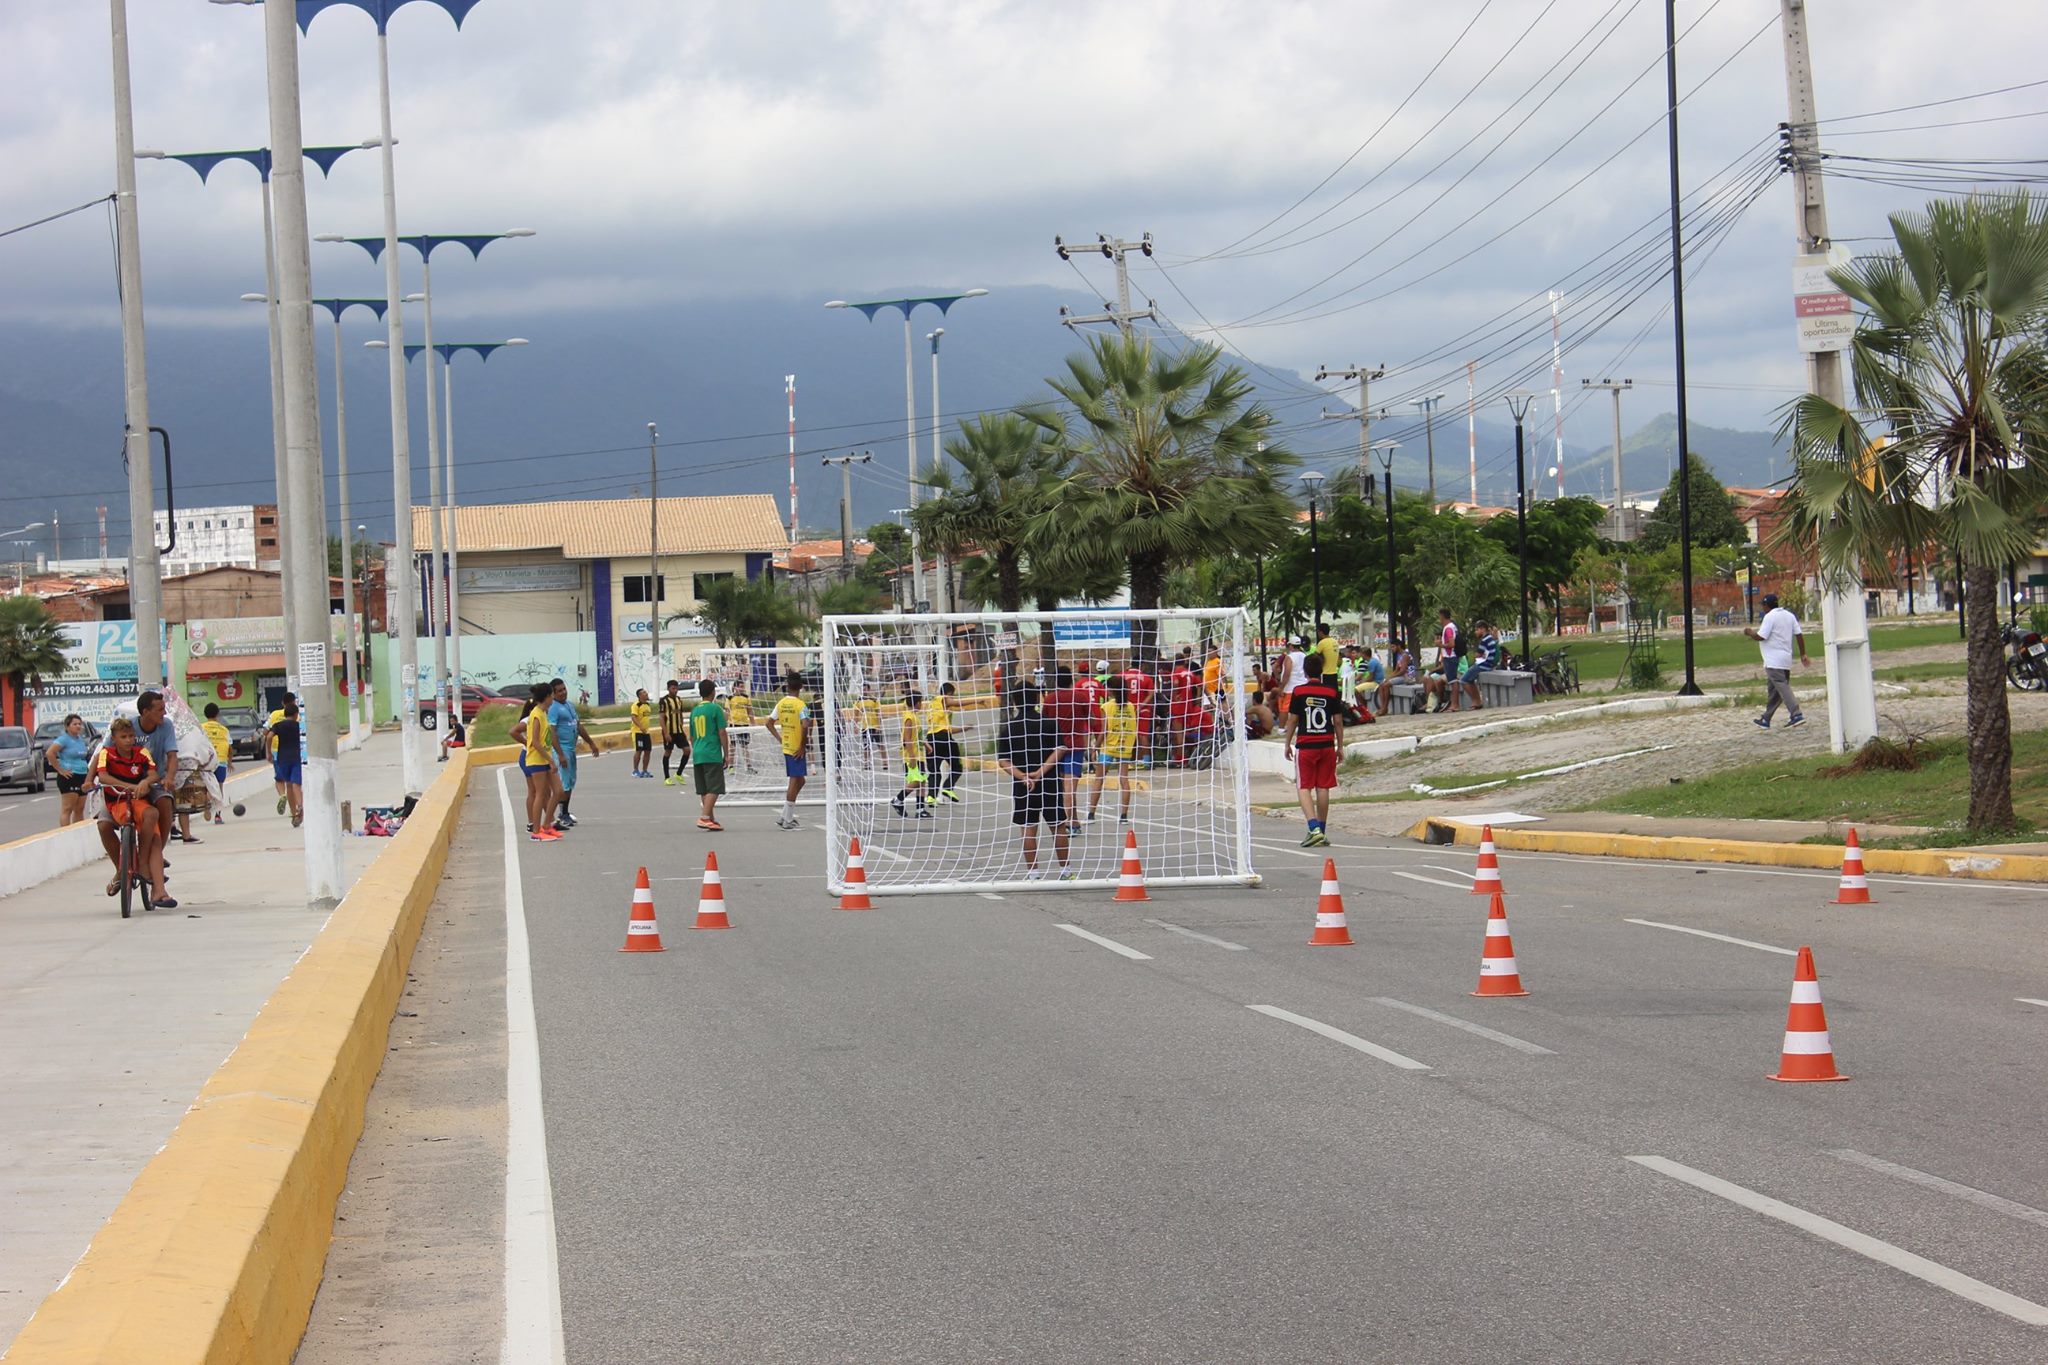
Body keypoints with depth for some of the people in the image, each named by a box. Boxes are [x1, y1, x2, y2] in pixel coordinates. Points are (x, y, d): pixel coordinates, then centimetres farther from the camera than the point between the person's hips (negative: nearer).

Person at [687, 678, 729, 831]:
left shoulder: (694, 710, 13)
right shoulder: (715, 708, -5)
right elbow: (722, 733, -8)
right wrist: (726, 754, -2)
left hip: (697, 755, 7)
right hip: (712, 755, -7)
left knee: (704, 790, 10)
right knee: (714, 789, -7)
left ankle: (711, 820, 13)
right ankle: (705, 818, -18)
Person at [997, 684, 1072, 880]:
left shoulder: (1009, 728, -1)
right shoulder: (1049, 723, -2)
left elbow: (1003, 761, -7)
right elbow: (1060, 750, -11)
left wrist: (1023, 776, -16)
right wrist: (1040, 772, -17)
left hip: (1022, 786, 0)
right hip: (1049, 783, 0)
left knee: (1028, 830, 4)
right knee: (1058, 827, 10)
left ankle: (1033, 872, 5)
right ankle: (1065, 870, 17)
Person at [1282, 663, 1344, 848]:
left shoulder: (1299, 692, -4)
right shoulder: (1331, 692, 1)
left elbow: (1292, 720, -1)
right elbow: (1338, 721, 3)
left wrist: (1288, 744, 10)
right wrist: (1340, 746, 13)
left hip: (1305, 746, -2)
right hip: (1327, 745, 2)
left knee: (1304, 788, 0)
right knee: (1323, 788, 8)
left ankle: (1315, 829, -18)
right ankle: (1322, 832, 14)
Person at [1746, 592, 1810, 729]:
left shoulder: (1769, 617, -11)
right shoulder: (1789, 616, 13)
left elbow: (1760, 637, -16)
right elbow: (1799, 635, 10)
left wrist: (1749, 632, 3)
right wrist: (1803, 655, 13)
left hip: (1774, 661, -9)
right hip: (1786, 660, 9)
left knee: (1782, 687, -12)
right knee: (1772, 690, 14)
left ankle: (1796, 715, -23)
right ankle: (1766, 720, 21)